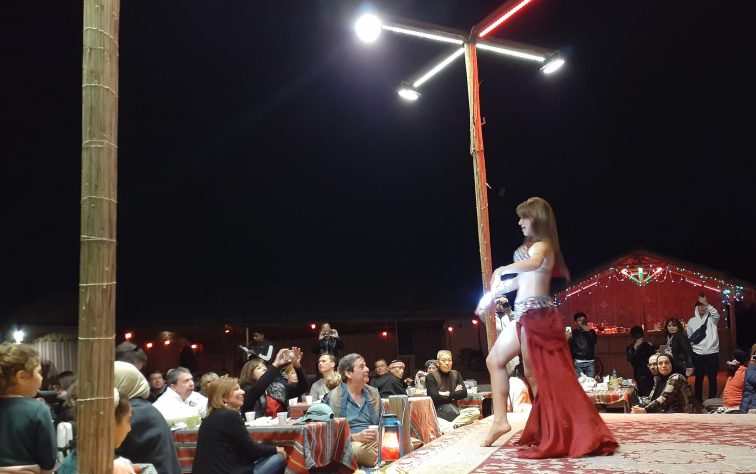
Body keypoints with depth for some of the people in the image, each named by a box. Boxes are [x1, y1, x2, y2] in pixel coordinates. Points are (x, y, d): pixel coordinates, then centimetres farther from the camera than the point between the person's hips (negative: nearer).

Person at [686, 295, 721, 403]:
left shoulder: (712, 318, 2)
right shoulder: (692, 321, 7)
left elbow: (717, 315, -23)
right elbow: (689, 338, 11)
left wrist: (707, 304, -34)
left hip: (712, 352, -1)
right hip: (698, 354, 1)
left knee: (712, 378, 5)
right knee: (699, 378, 7)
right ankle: (698, 400, 15)